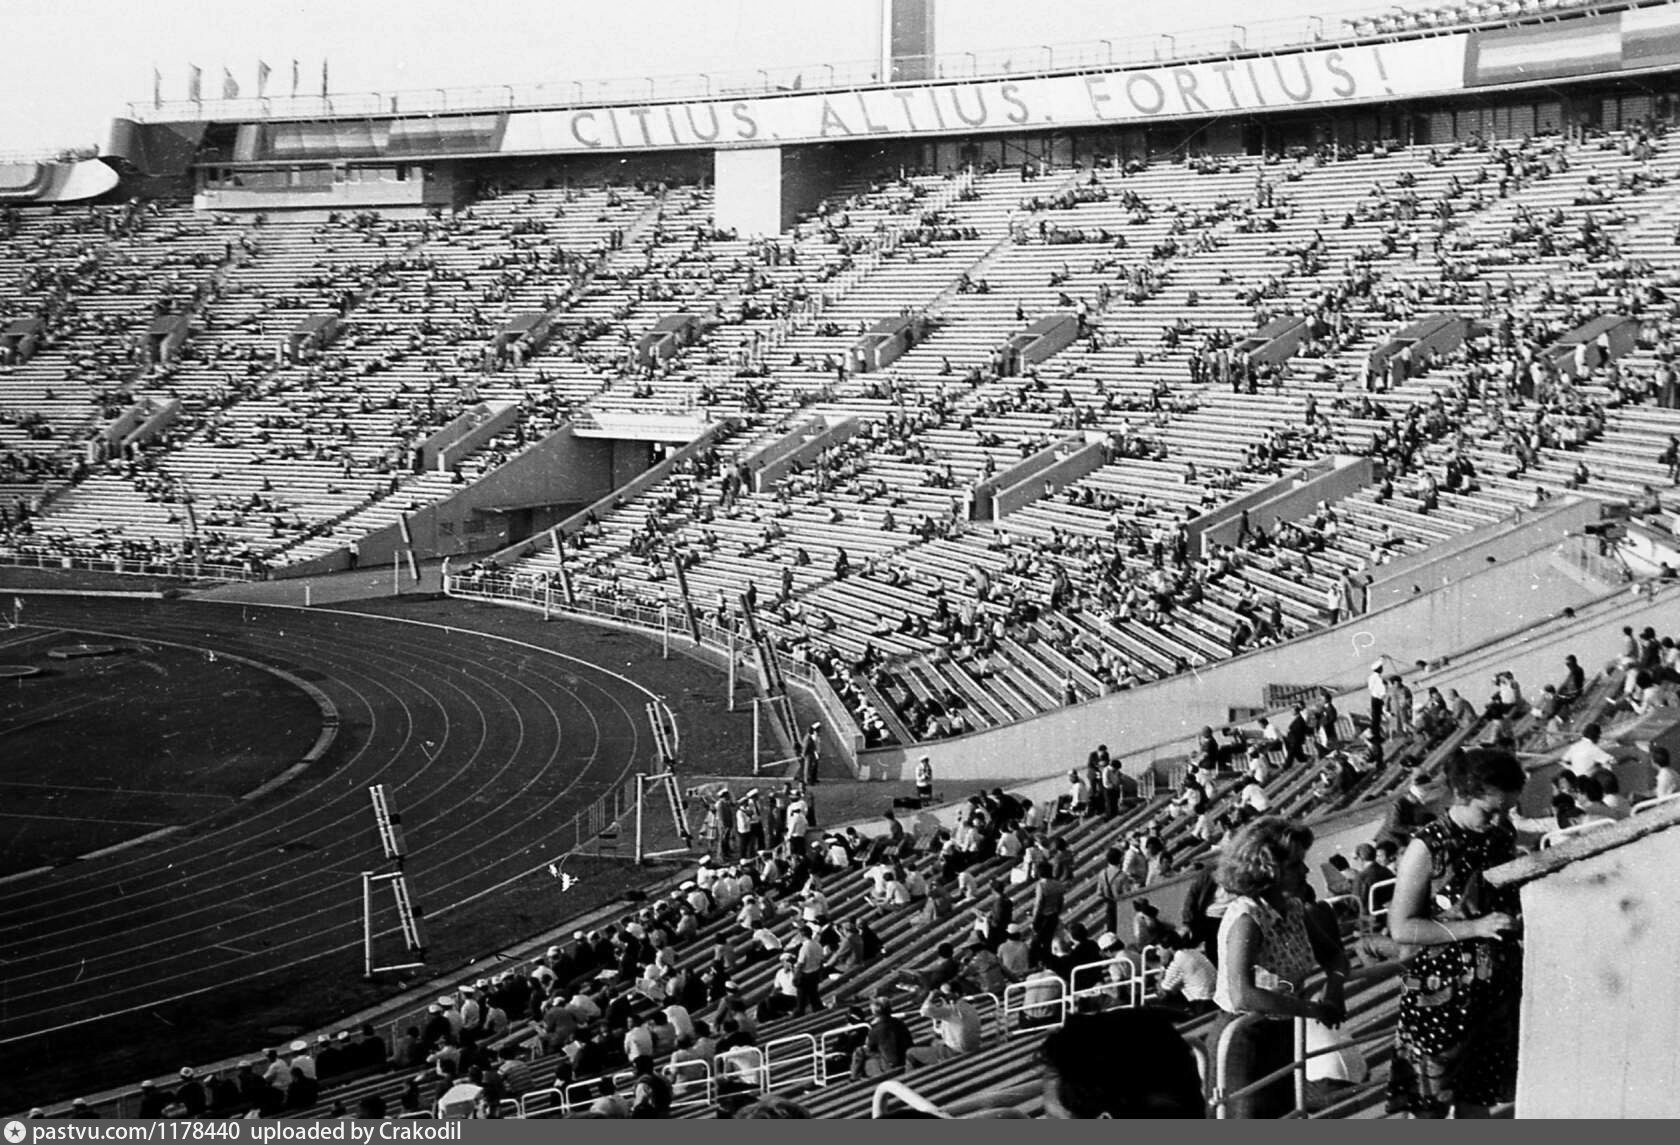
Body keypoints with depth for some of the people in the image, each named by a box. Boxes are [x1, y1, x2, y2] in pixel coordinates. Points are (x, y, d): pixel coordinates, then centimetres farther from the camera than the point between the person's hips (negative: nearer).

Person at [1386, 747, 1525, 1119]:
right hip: (1437, 993, -6)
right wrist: (1475, 928, -22)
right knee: (1429, 1103, 3)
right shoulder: (1427, 848, -15)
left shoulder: (1504, 838, 4)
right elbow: (1400, 927, -17)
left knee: (1478, 1098, 15)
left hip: (1495, 990, 6)